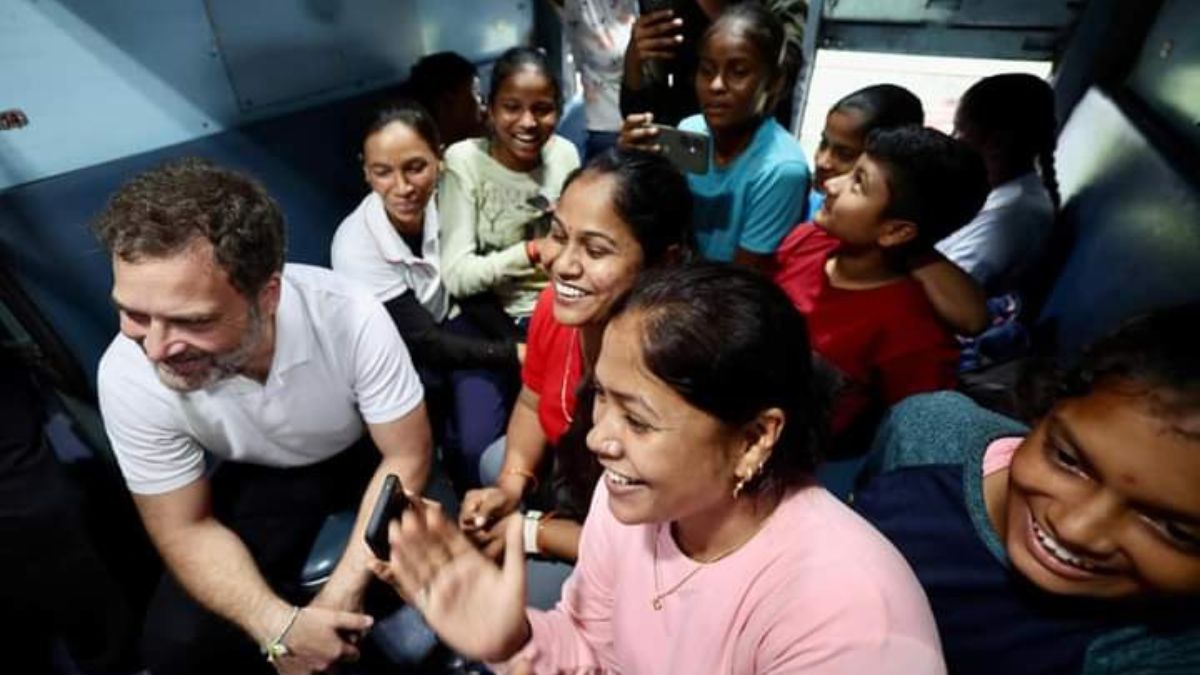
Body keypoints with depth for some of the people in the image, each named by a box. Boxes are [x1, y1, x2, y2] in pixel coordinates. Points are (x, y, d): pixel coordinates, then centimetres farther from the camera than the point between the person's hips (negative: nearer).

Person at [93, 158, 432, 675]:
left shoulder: (350, 316, -35)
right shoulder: (128, 376, -28)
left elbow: (407, 457, -21)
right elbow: (185, 529, -15)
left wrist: (343, 590, -26)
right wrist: (279, 626, -29)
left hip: (365, 455, -1)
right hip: (259, 478, 2)